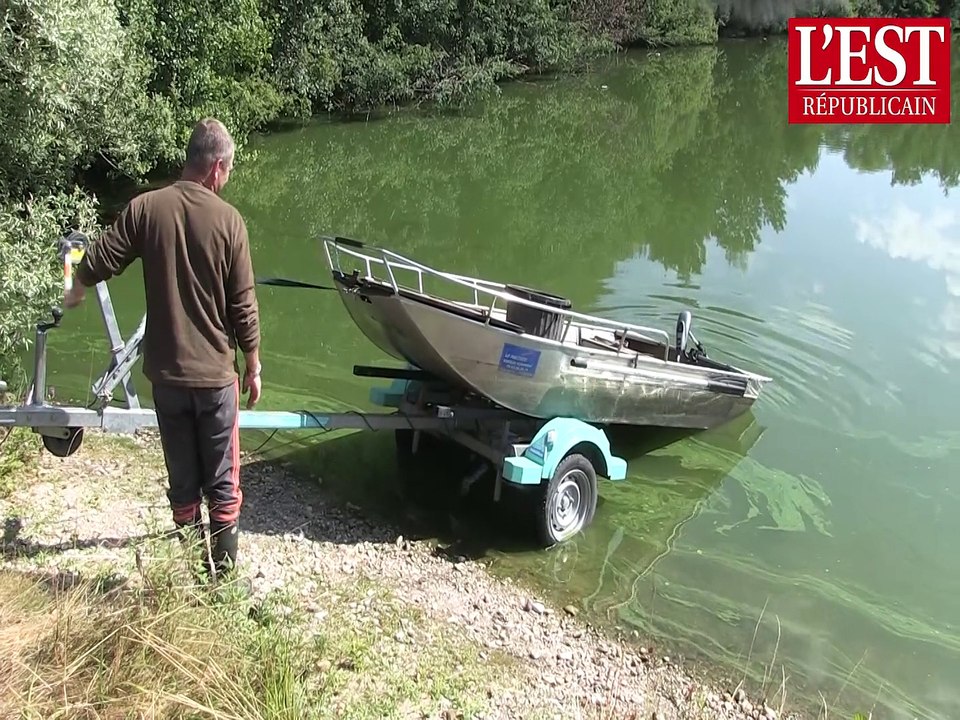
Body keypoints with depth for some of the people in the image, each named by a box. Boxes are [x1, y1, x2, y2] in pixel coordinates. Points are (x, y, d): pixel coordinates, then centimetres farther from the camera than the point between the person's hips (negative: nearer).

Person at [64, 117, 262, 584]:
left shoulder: (145, 208, -5)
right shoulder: (228, 219, -9)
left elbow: (96, 263, 1)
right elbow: (243, 306, -7)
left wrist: (75, 294, 25)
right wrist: (253, 366, 6)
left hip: (166, 372, 2)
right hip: (215, 374, -2)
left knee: (182, 481, 14)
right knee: (223, 483, 10)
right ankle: (223, 572, 17)